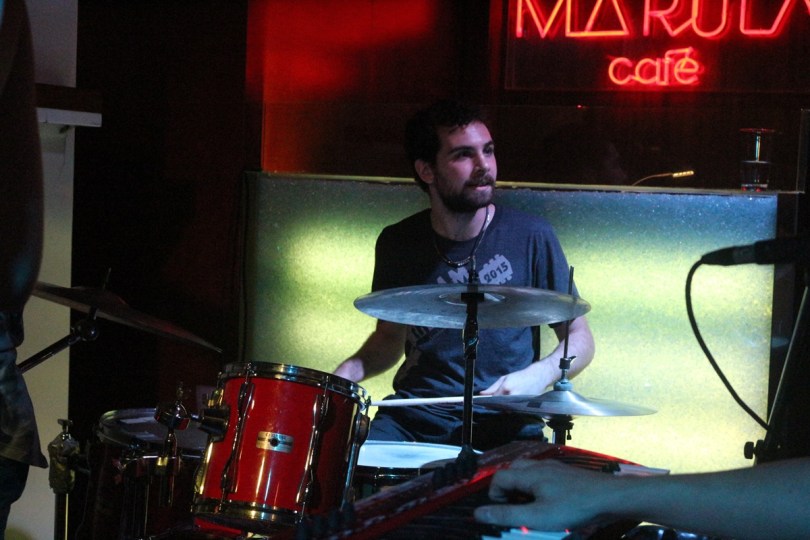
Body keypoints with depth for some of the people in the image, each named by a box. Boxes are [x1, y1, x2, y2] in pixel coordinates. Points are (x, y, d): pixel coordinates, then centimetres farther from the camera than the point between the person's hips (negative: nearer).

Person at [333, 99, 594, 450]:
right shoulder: (398, 244, 6)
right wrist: (350, 370, 0)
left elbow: (579, 340, 6)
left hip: (504, 424, -3)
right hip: (414, 419, 3)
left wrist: (538, 376, -15)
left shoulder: (529, 236, -1)